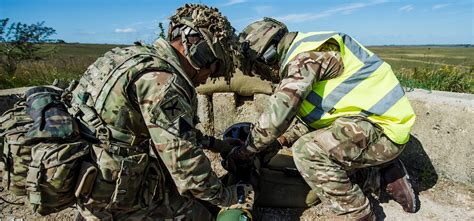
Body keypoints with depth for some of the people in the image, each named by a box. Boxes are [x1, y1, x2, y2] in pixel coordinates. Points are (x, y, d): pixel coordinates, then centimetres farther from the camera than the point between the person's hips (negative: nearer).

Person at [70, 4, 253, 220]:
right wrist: (229, 197, -7)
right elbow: (187, 167, -22)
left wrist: (212, 142, 18)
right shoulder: (161, 80, -25)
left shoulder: (142, 57, 4)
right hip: (118, 198, -8)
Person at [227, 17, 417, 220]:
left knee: (307, 151, -25)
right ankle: (385, 177, 19)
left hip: (384, 127, -10)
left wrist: (242, 152, -12)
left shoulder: (305, 58, -19)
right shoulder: (303, 58, 13)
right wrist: (283, 140, 14)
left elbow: (276, 115, -25)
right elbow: (312, 115, 20)